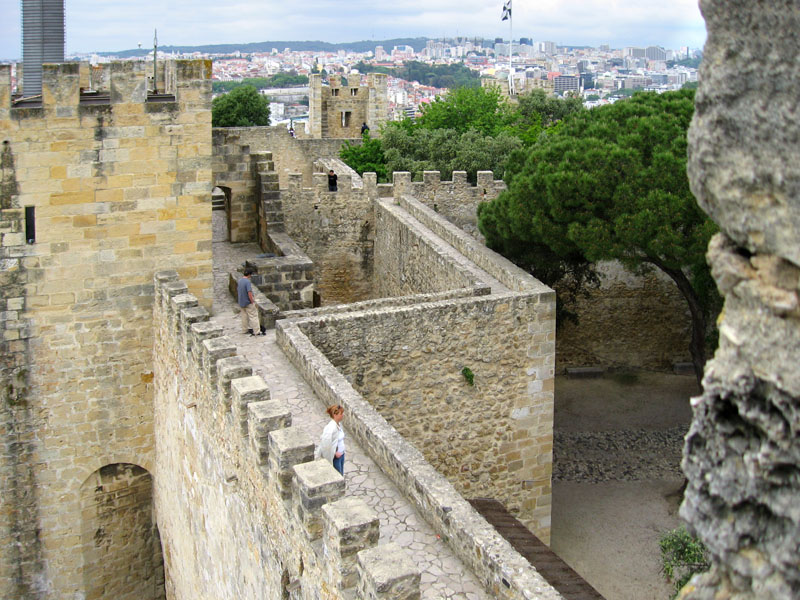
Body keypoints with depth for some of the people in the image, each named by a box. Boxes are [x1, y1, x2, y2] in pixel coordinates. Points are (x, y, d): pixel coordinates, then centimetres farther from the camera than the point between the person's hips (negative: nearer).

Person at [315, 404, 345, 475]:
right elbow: (325, 443, -31)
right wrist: (335, 453, -20)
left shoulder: (338, 424, 1)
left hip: (341, 455, 8)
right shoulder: (331, 428, -26)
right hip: (334, 458, -8)